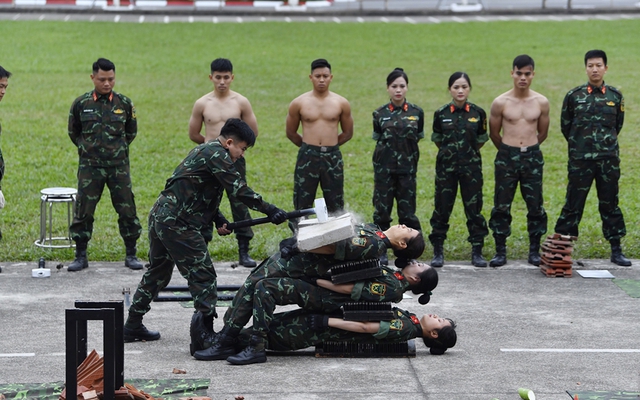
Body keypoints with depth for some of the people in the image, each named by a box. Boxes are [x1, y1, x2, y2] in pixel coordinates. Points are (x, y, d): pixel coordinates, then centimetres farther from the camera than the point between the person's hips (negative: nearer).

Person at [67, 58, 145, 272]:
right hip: (89, 166, 0)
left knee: (127, 210, 1)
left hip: (119, 166, 0)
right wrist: (87, 148, 11)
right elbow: (73, 132, 14)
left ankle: (131, 255, 12)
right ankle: (81, 256, 11)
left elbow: (131, 131, 16)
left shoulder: (124, 103, 1)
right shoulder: (81, 104, 0)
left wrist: (120, 148, 12)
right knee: (83, 211, 0)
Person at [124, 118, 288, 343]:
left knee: (157, 273, 21)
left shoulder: (204, 150, 20)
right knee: (202, 275, -6)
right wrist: (270, 210, -17)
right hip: (176, 223, -11)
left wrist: (218, 219, 13)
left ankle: (133, 326, 29)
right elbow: (239, 189, -18)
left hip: (160, 215, 11)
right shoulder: (217, 154, -11)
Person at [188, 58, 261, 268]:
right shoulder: (202, 104, 2)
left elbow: (253, 132, 8)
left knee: (240, 204, -2)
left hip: (235, 159, -1)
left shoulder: (241, 102, 1)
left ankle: (244, 252, 2)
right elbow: (193, 134, 11)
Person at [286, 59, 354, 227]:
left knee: (335, 206, 5)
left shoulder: (341, 103, 2)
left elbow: (348, 133, 14)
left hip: (333, 157, 1)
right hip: (307, 157, -1)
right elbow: (291, 133, 12)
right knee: (302, 204, 2)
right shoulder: (298, 103, 0)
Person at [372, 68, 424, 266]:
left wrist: (407, 158, 9)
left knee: (407, 212, -2)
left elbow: (417, 140, 11)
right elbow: (378, 141, 9)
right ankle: (381, 251, 10)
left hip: (407, 168, 0)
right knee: (382, 210, 1)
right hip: (384, 169, 0)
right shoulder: (380, 114, 4)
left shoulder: (416, 113, 3)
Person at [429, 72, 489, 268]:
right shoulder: (441, 114, 0)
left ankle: (477, 252, 8)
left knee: (473, 208, 0)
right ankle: (438, 251, 10)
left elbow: (482, 140, 11)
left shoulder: (478, 113, 0)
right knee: (442, 208, 2)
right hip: (446, 165, 0)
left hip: (471, 165, 0)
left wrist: (469, 151, 12)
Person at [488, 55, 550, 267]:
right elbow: (494, 133, 9)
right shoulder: (500, 102, -4)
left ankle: (534, 250, 12)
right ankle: (500, 251, 7)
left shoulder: (541, 102, 0)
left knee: (535, 206, 2)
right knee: (502, 206, 0)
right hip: (506, 158, -1)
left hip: (532, 158, 1)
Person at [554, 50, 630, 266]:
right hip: (580, 159, -2)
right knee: (574, 204, 0)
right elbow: (565, 125, 9)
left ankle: (616, 250, 14)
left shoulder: (615, 96, 4)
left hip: (609, 159, 2)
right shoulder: (574, 95, -1)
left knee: (610, 203, 8)